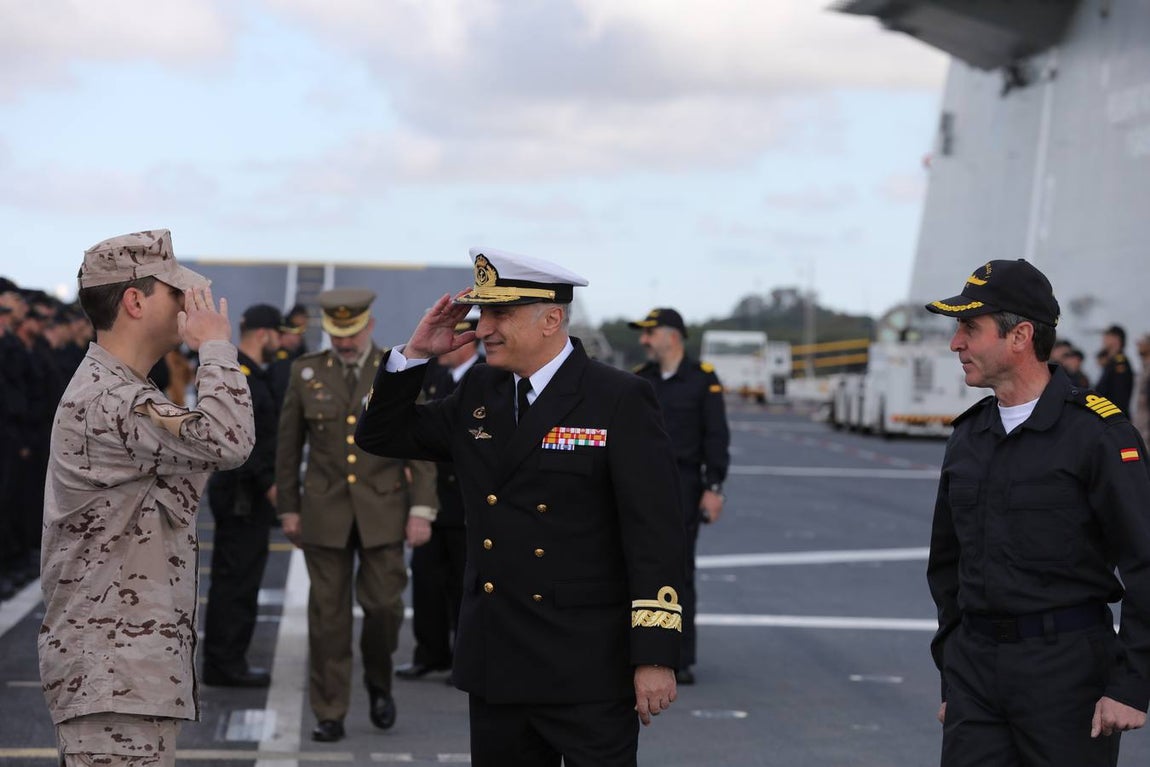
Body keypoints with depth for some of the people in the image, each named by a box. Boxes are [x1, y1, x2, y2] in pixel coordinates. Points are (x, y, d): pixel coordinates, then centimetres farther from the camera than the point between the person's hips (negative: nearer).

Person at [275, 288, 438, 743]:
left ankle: (378, 682, 24)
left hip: (383, 511, -1)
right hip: (325, 512, 1)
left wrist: (421, 510, -7)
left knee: (383, 605, -4)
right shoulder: (306, 373, 4)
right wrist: (288, 509, 7)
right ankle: (329, 714, 10)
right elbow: (288, 447, 9)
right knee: (328, 615, 2)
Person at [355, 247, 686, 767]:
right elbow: (380, 437, 16)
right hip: (497, 665, 6)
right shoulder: (478, 393, 10)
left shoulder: (619, 401, -8)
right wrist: (416, 353, 1)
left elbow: (655, 534, -11)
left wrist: (655, 656, -16)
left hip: (587, 671, -6)